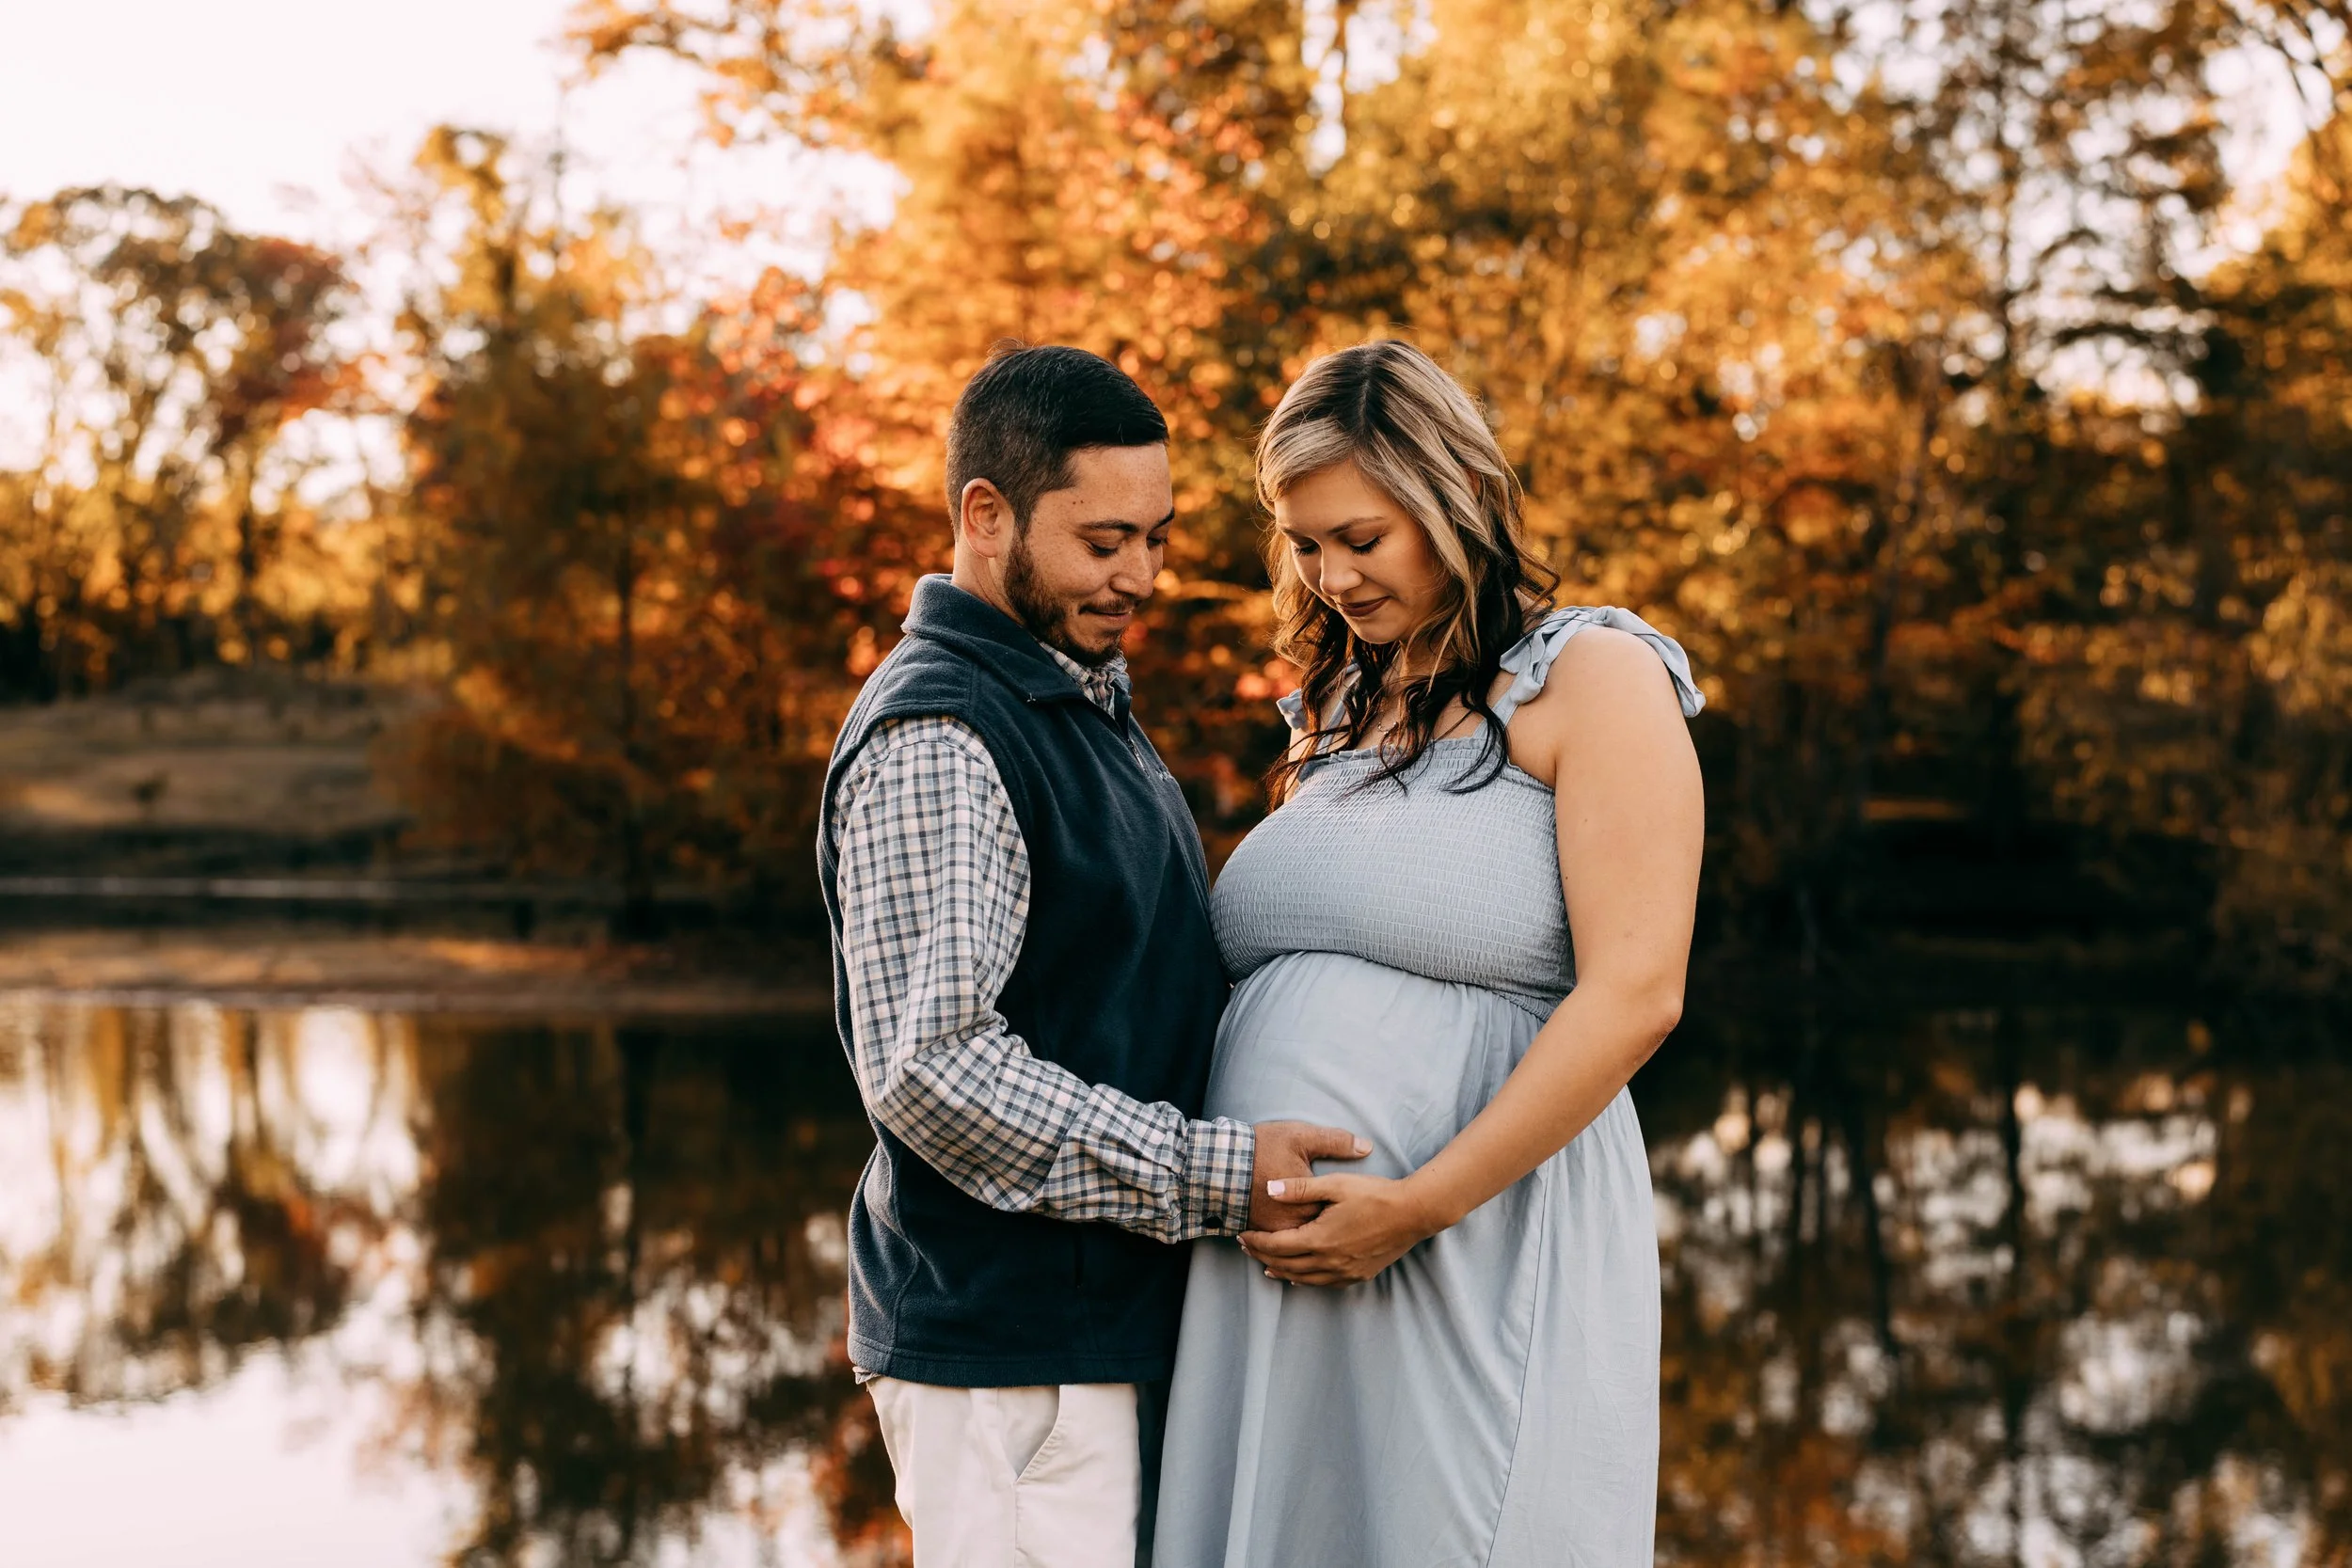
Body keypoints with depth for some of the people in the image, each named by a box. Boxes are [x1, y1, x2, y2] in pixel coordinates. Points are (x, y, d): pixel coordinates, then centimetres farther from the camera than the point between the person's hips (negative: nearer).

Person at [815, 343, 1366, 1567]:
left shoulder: (1083, 707, 17)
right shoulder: (934, 740, -16)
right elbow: (930, 1067, -24)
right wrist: (1217, 1174, -21)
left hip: (1109, 1323, 10)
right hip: (1004, 1341, -10)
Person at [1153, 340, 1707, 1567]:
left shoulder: (1594, 678, -2)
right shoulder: (1337, 711, 19)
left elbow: (1633, 995, -12)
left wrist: (1418, 1206, -17)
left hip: (1481, 1260, -6)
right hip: (1273, 1271, 6)